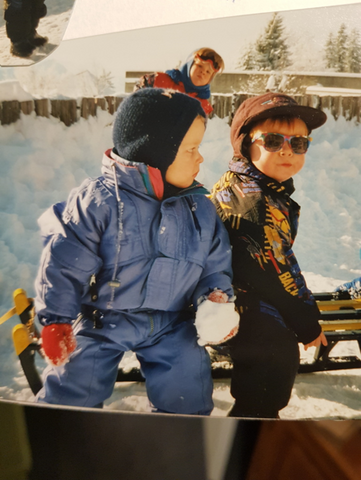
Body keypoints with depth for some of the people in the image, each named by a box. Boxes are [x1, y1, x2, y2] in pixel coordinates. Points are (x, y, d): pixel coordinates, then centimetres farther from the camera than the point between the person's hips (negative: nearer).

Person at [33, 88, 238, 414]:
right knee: (71, 388, 0)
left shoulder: (201, 209, -3)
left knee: (188, 394, 2)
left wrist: (216, 296, -11)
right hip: (103, 321, -2)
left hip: (171, 326, 3)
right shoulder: (100, 201, -17)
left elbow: (215, 264, 7)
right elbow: (64, 263, -13)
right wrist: (55, 320, -11)